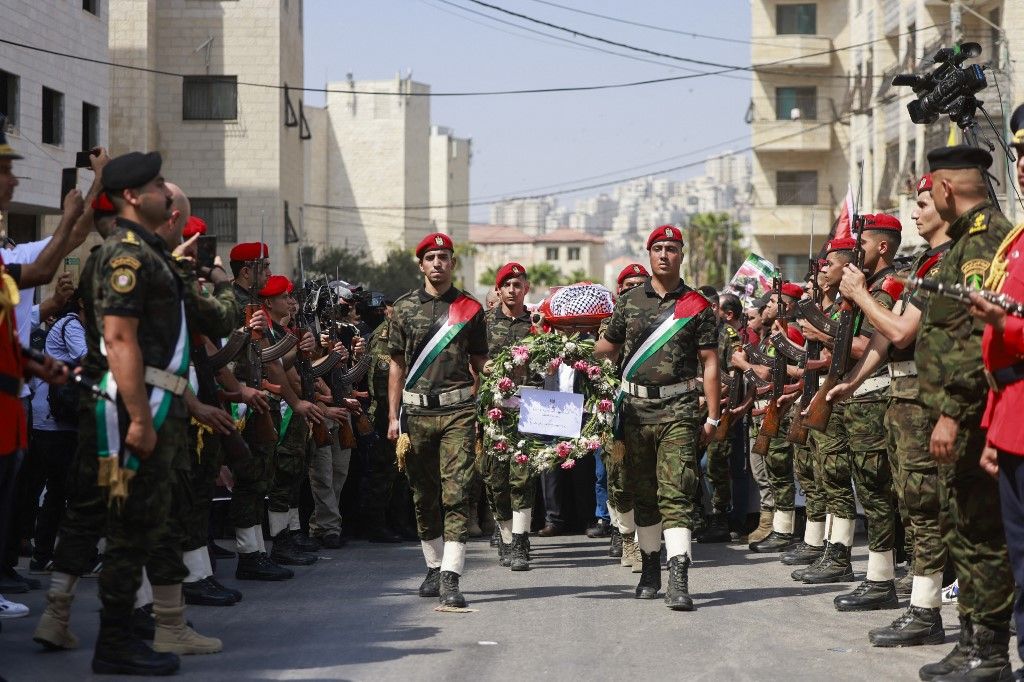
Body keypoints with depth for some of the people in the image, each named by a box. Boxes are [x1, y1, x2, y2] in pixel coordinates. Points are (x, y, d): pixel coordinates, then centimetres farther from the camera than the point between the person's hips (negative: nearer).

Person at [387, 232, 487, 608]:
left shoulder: (470, 308, 7)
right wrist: (393, 417, 6)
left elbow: (479, 365, 11)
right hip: (417, 410, 2)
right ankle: (434, 567, 23)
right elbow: (397, 365, 11)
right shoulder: (404, 307, 9)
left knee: (456, 493, -11)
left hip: (457, 411, -2)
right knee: (423, 496, 9)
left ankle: (450, 578, -16)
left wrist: (482, 413, 4)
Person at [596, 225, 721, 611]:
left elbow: (710, 363, 3)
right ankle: (650, 570, 23)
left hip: (678, 409, -3)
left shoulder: (697, 307, 3)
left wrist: (712, 417, -2)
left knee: (675, 495, -12)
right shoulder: (629, 302, 10)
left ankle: (679, 582, -20)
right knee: (642, 494, 10)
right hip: (636, 408, 3)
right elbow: (606, 349, 19)